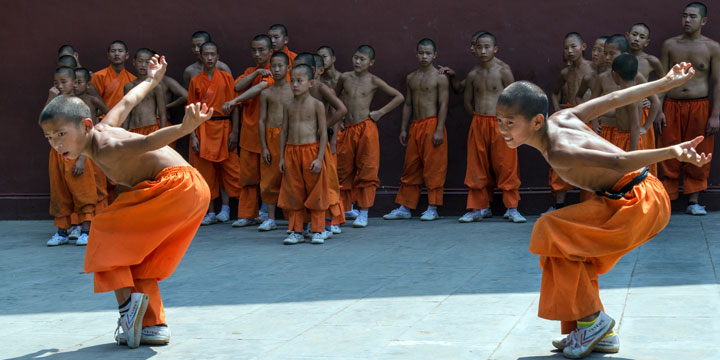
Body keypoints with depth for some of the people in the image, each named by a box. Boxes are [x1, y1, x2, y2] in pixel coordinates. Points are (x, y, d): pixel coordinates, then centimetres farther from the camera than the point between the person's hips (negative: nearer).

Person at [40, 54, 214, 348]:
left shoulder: (105, 149, -18)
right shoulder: (103, 128, 10)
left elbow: (147, 141, -35)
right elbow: (127, 102, 27)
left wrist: (184, 128, -53)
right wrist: (152, 80, 46)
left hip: (176, 183, -10)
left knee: (107, 231, -5)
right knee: (141, 262, 16)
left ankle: (127, 297, -15)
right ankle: (154, 325, 13)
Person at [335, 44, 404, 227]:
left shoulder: (373, 81, -1)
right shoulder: (345, 78, 5)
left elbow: (399, 97, 5)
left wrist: (380, 112, -1)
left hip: (366, 129, -3)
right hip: (347, 130, 3)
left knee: (366, 170, -3)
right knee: (344, 171, 7)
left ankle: (363, 213, 0)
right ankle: (345, 208, 17)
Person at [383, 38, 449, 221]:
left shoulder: (440, 78, -3)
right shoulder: (411, 78, 14)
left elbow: (443, 105, -8)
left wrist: (439, 130, -15)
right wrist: (403, 129, 12)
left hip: (432, 124, -6)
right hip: (415, 126, 6)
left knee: (433, 167, -4)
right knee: (410, 167, 8)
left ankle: (432, 208, 2)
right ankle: (405, 207, 13)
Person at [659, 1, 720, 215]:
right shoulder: (670, 45, 7)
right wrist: (657, 110, 0)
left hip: (700, 107, -1)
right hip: (672, 107, 1)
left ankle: (694, 201, 10)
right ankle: (665, 199, 7)